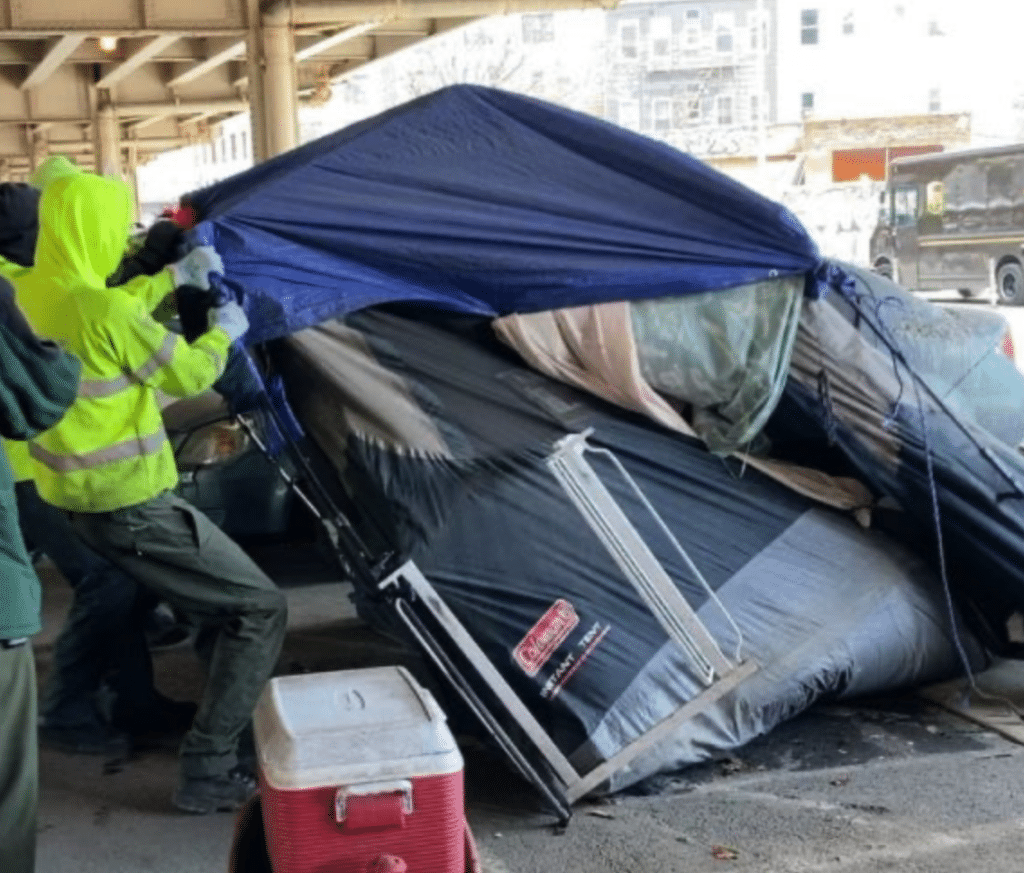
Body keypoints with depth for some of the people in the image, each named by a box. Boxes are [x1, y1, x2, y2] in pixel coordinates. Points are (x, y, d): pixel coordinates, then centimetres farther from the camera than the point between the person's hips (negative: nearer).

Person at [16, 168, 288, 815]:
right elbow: (189, 375, -11)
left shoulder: (32, 295, 2)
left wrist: (174, 278, 23)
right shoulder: (104, 311, -25)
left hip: (69, 494, 9)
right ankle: (208, 773, -2)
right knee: (261, 610, -1)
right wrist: (224, 333, 8)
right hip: (129, 503, -9)